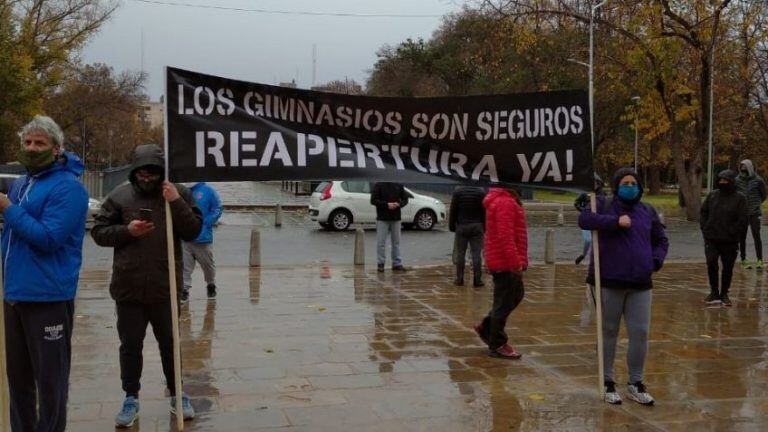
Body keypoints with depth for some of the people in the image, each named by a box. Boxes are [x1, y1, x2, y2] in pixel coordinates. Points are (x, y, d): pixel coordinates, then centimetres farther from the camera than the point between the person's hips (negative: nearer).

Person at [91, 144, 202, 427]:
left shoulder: (178, 193, -1)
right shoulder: (120, 196, 0)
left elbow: (193, 231, -6)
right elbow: (99, 232, 2)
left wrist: (177, 203, -18)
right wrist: (127, 230, -15)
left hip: (166, 287, 0)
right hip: (128, 287, 0)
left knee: (169, 343, 13)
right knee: (130, 345, 10)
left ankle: (176, 393, 28)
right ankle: (131, 397, 23)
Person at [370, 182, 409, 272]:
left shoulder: (399, 185, 6)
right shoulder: (379, 185, -3)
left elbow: (405, 199, 10)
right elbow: (373, 200, -7)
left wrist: (399, 204, -11)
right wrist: (386, 204, -18)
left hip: (396, 218, 3)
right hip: (382, 219, -3)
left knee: (396, 242, 8)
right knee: (381, 242, 0)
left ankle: (397, 263, 14)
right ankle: (380, 263, 9)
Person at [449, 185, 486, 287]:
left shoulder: (457, 191, -4)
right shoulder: (481, 192, -1)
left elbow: (453, 210, -2)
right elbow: (484, 212, 2)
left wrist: (451, 226, 5)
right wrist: (484, 227, 10)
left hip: (461, 226, 0)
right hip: (477, 227, 0)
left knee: (460, 253, 7)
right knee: (477, 254, 2)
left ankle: (459, 278, 9)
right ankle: (477, 279, 1)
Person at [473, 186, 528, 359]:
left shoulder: (500, 200, 14)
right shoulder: (505, 203, -19)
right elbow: (505, 237, -26)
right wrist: (516, 263, -25)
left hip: (500, 260, 10)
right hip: (506, 263, -10)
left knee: (516, 295, 20)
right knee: (504, 303, 0)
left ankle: (486, 327, 25)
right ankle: (497, 346, 11)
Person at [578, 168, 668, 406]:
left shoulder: (647, 211, 12)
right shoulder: (604, 205, -1)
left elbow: (661, 241, 20)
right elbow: (584, 219, -19)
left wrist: (656, 260, 1)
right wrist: (616, 221, -25)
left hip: (640, 283, 3)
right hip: (609, 281, -3)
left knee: (640, 333, 3)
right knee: (609, 333, 7)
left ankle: (635, 383, 19)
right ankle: (608, 382, 20)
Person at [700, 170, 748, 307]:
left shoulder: (739, 198, -5)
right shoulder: (712, 195, 6)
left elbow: (742, 220, -7)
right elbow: (703, 212, 13)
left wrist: (731, 234, -12)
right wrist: (705, 229, 2)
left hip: (730, 241, -2)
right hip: (711, 239, 2)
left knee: (728, 268, 7)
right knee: (711, 263, -10)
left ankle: (724, 294, 22)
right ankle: (714, 292, 4)